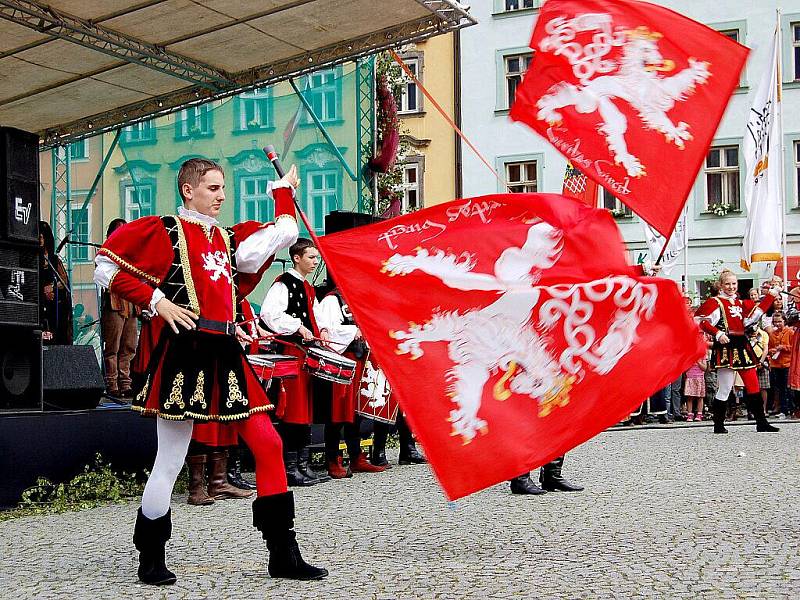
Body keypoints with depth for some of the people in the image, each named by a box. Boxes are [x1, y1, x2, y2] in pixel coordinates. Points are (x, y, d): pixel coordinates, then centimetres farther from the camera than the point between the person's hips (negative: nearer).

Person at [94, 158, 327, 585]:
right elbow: (105, 268, -2)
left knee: (267, 444, 2)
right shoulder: (161, 231, 1)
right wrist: (157, 301, -9)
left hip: (225, 355, 6)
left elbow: (283, 234, 10)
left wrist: (284, 188, 17)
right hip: (182, 354, -6)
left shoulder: (229, 238, 18)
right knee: (171, 459, -2)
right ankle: (151, 560, 15)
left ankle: (283, 554, 9)